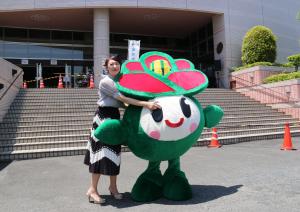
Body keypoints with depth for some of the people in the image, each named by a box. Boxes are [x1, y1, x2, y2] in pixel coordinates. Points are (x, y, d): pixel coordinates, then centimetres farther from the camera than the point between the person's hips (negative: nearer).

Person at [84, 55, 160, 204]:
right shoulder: (105, 82, -13)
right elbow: (123, 98, -23)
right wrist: (146, 104, -28)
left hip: (115, 116, 8)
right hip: (103, 117, -8)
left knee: (114, 152, 10)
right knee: (103, 152, -7)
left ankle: (113, 187, 21)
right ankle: (92, 190, 6)